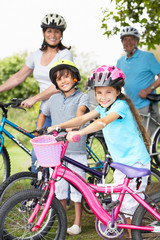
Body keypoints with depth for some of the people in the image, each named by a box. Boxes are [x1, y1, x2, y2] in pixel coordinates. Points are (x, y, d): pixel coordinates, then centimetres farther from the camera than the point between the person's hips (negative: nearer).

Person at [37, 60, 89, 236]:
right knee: (59, 187, 9)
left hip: (76, 150, -4)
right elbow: (43, 115, 28)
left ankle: (77, 223, 14)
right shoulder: (54, 99, 12)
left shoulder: (82, 97, -2)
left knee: (77, 188, 1)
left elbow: (80, 112, -22)